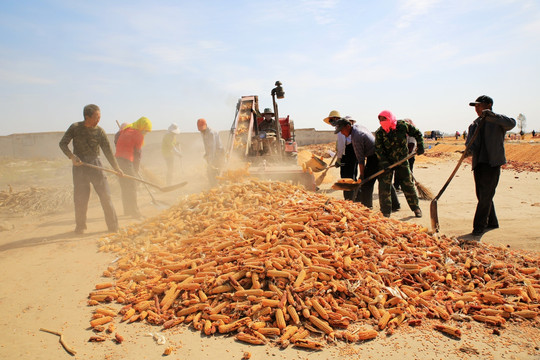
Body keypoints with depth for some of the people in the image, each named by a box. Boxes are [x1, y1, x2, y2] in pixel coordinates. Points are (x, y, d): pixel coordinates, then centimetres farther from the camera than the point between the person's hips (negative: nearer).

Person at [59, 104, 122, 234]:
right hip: (79, 165, 0)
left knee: (105, 195, -4)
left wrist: (116, 168, -1)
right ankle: (80, 226, 21)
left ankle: (113, 226, 5)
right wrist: (72, 156, -15)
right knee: (80, 198, 3)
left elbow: (107, 151, 2)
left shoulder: (100, 132, -2)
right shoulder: (75, 128, -2)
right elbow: (63, 143, 2)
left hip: (95, 164, 0)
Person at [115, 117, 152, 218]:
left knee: (124, 186, 15)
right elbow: (138, 154, -2)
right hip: (126, 161, -8)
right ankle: (134, 212, 1)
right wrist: (136, 170, 7)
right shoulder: (138, 135, -5)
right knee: (131, 186, -2)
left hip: (117, 159, 8)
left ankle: (127, 210, 24)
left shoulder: (125, 130, 17)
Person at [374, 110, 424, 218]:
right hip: (386, 161, 0)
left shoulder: (402, 126, -10)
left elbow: (417, 133, 6)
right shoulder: (379, 132, -11)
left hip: (402, 160, 0)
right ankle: (386, 212, 1)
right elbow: (378, 149, -13)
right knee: (384, 185, -8)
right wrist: (384, 162, -23)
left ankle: (416, 208, 23)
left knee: (407, 184, 5)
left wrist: (420, 146, -3)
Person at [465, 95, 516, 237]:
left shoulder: (498, 121, 0)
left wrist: (492, 115, -32)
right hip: (478, 163, 6)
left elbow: (511, 123, -22)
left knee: (486, 196, -8)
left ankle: (479, 226, -2)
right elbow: (469, 142, 10)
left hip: (492, 163, -6)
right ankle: (491, 222, 29)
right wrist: (469, 150, -13)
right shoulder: (474, 124, 16)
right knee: (482, 195, 12)